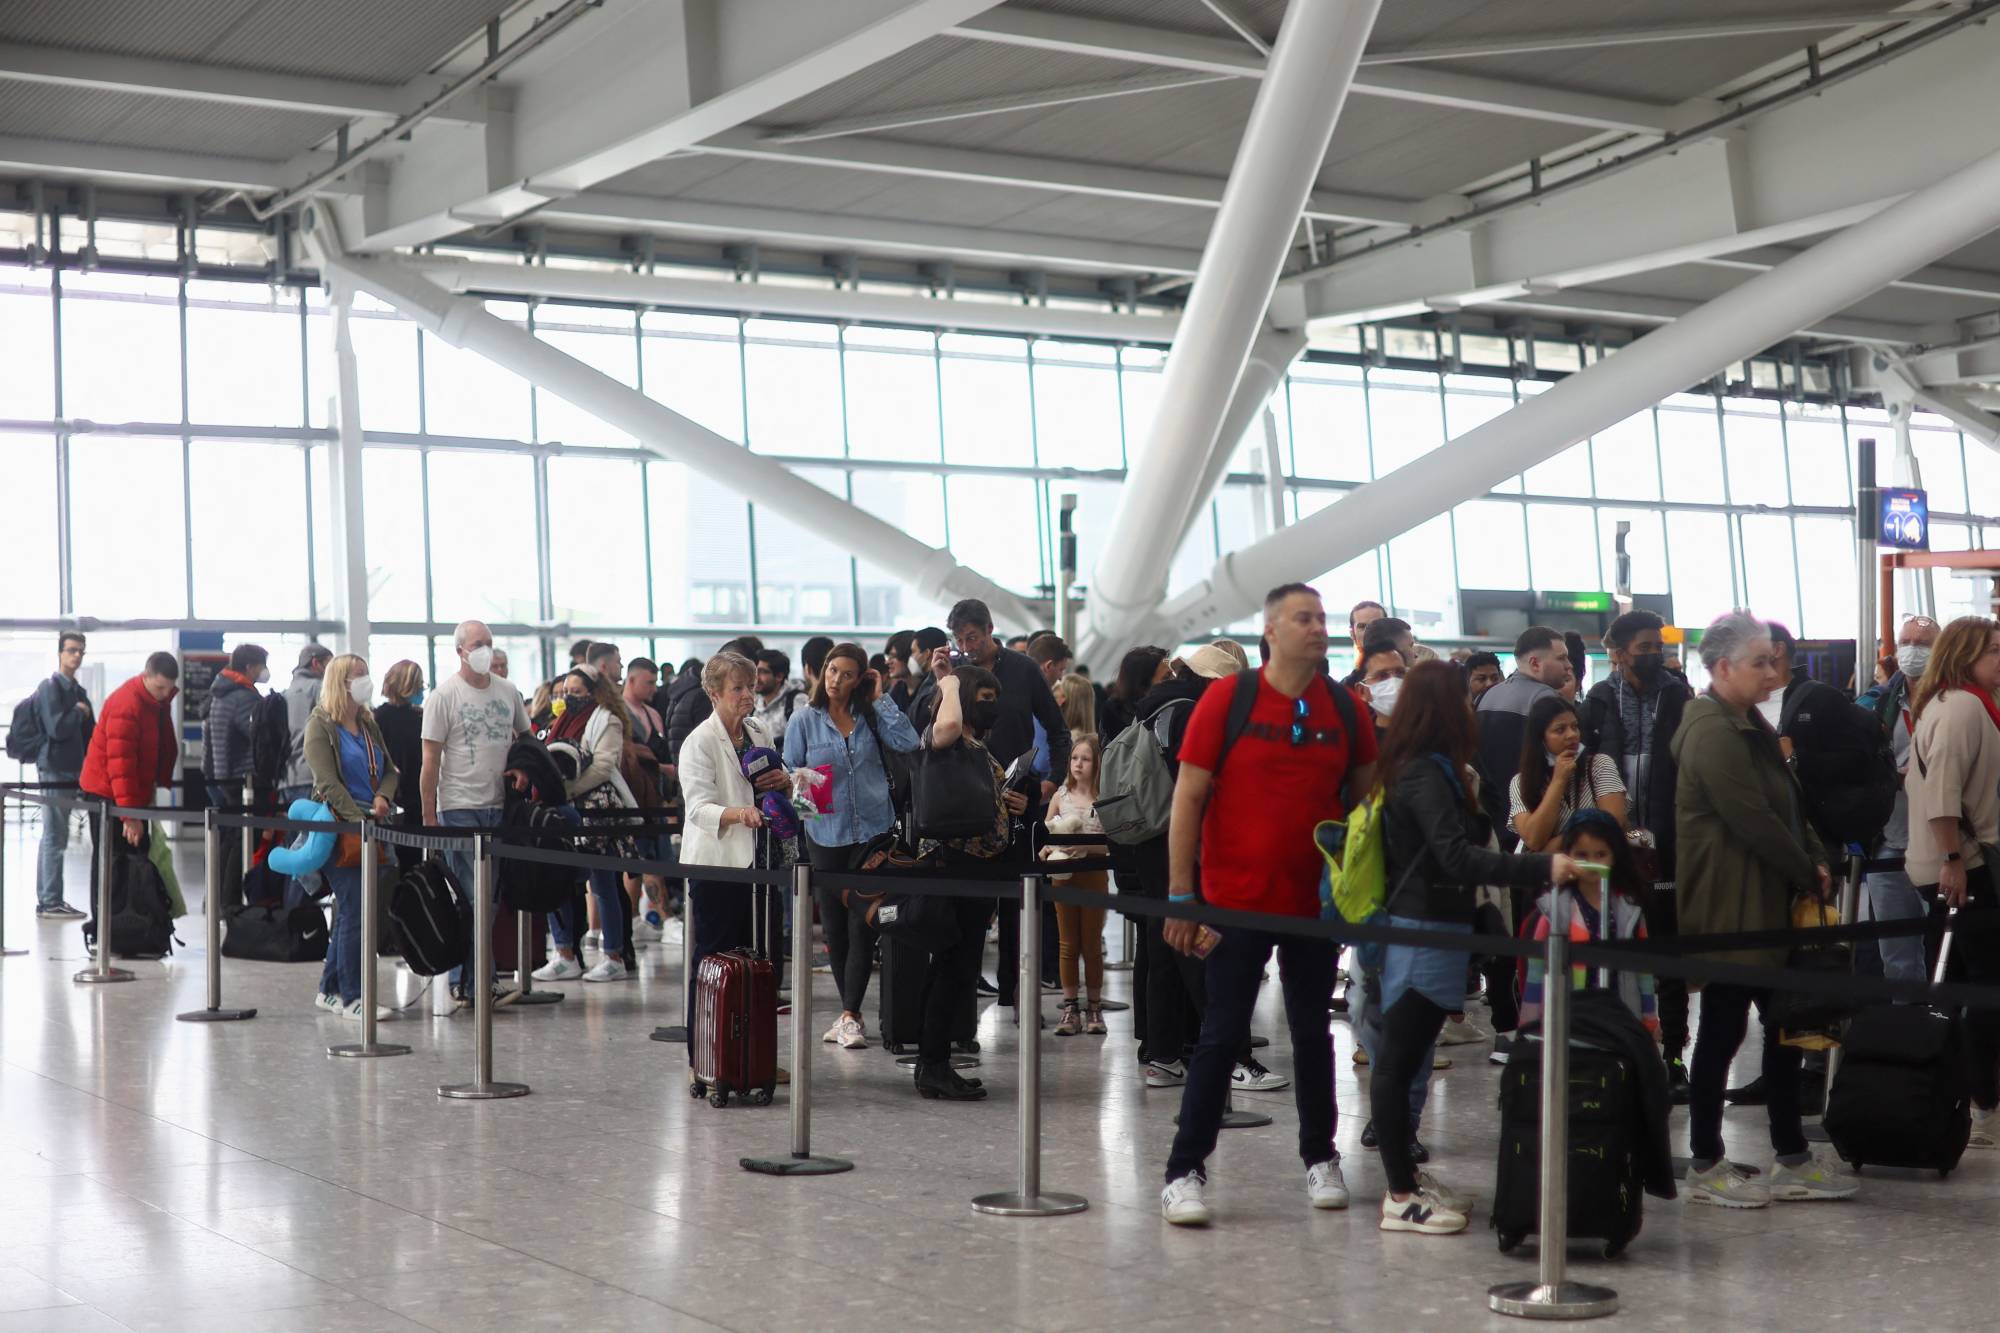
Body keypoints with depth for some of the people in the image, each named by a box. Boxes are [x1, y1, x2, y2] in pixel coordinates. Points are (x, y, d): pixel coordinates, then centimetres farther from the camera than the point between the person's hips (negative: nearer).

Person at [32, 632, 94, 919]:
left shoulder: (78, 691, 16)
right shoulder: (50, 688, -9)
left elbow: (89, 731, 17)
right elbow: (57, 728, -19)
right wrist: (79, 712, -5)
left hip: (70, 770, 8)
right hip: (54, 770, -8)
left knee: (54, 837, 12)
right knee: (55, 837, -7)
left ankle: (47, 900, 17)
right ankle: (51, 903, -5)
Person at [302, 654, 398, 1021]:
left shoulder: (368, 724, 17)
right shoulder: (321, 725, -5)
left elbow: (389, 769, 19)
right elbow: (328, 782, -14)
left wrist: (383, 798, -4)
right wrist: (360, 821, -22)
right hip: (339, 826, -7)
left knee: (350, 911, 10)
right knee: (355, 910, -12)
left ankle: (330, 990, 19)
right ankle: (352, 998, -9)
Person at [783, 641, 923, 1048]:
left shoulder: (871, 714, 3)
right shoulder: (805, 720, 4)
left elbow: (908, 743, -11)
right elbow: (789, 772, 5)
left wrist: (880, 699, -6)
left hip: (873, 830, -1)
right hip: (826, 832, 1)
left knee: (863, 923, -8)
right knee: (834, 924, 9)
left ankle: (849, 1015, -6)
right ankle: (851, 1011, 23)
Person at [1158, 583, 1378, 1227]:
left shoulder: (1343, 708, 3)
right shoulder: (1227, 699, -7)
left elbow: (1368, 794, 13)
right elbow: (1187, 798, -6)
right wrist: (1181, 895, -9)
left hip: (1317, 901, 3)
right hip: (1238, 900, -3)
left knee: (1313, 1032, 13)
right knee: (1222, 1036, -1)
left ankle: (1320, 1159, 27)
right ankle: (1184, 1171, 6)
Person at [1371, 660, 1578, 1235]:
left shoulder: (1422, 769, 13)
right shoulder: (1427, 774, -17)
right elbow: (1457, 856, -29)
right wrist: (1542, 868, -35)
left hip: (1424, 926, 10)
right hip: (1426, 929, -10)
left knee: (1402, 1058, 15)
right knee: (1400, 1058, -7)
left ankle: (1407, 1175, 25)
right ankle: (1401, 1197, -4)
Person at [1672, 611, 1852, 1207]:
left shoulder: (1748, 724, 14)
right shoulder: (1712, 732, -18)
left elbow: (1788, 802, 17)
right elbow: (1754, 820, -22)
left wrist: (1815, 861, 2)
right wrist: (1808, 874, -11)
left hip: (1765, 904, 10)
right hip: (1728, 908, -10)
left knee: (1785, 1027, 12)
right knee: (1723, 1030, -1)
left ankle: (1793, 1162, 20)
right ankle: (1705, 1168, 10)